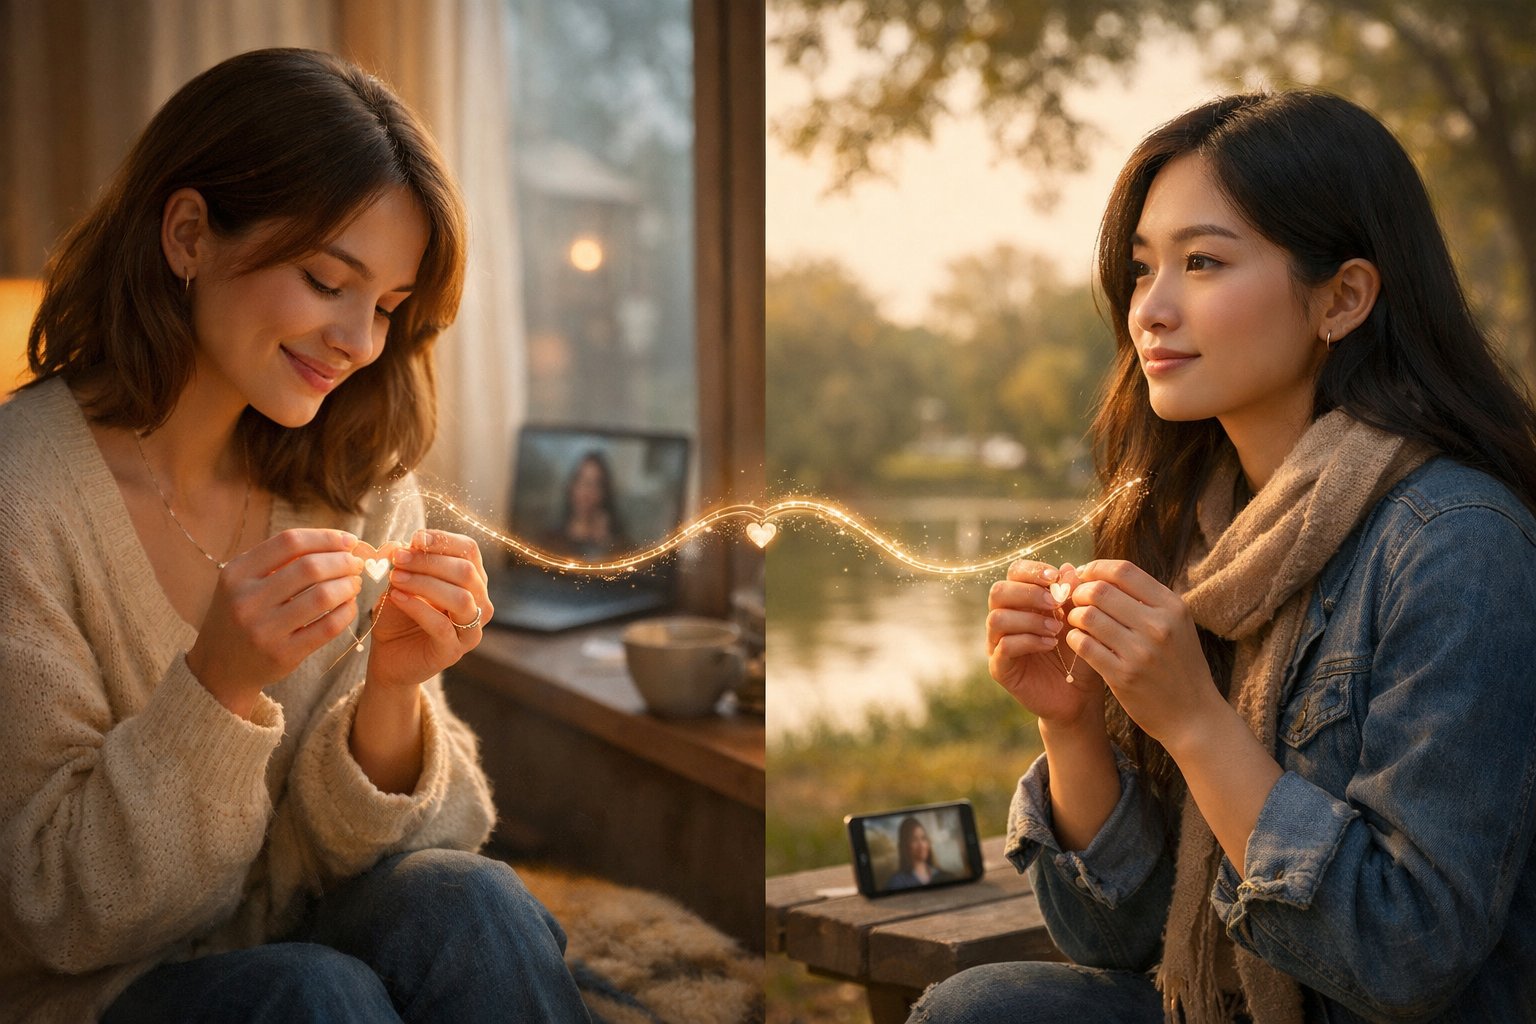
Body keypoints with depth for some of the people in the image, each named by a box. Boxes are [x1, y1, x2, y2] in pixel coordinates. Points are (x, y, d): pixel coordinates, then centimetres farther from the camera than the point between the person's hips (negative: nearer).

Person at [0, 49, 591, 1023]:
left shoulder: (364, 484, -2)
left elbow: (356, 847, -1)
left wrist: (392, 696, -22)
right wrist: (219, 684, -29)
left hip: (318, 931, 4)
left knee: (469, 904, -25)